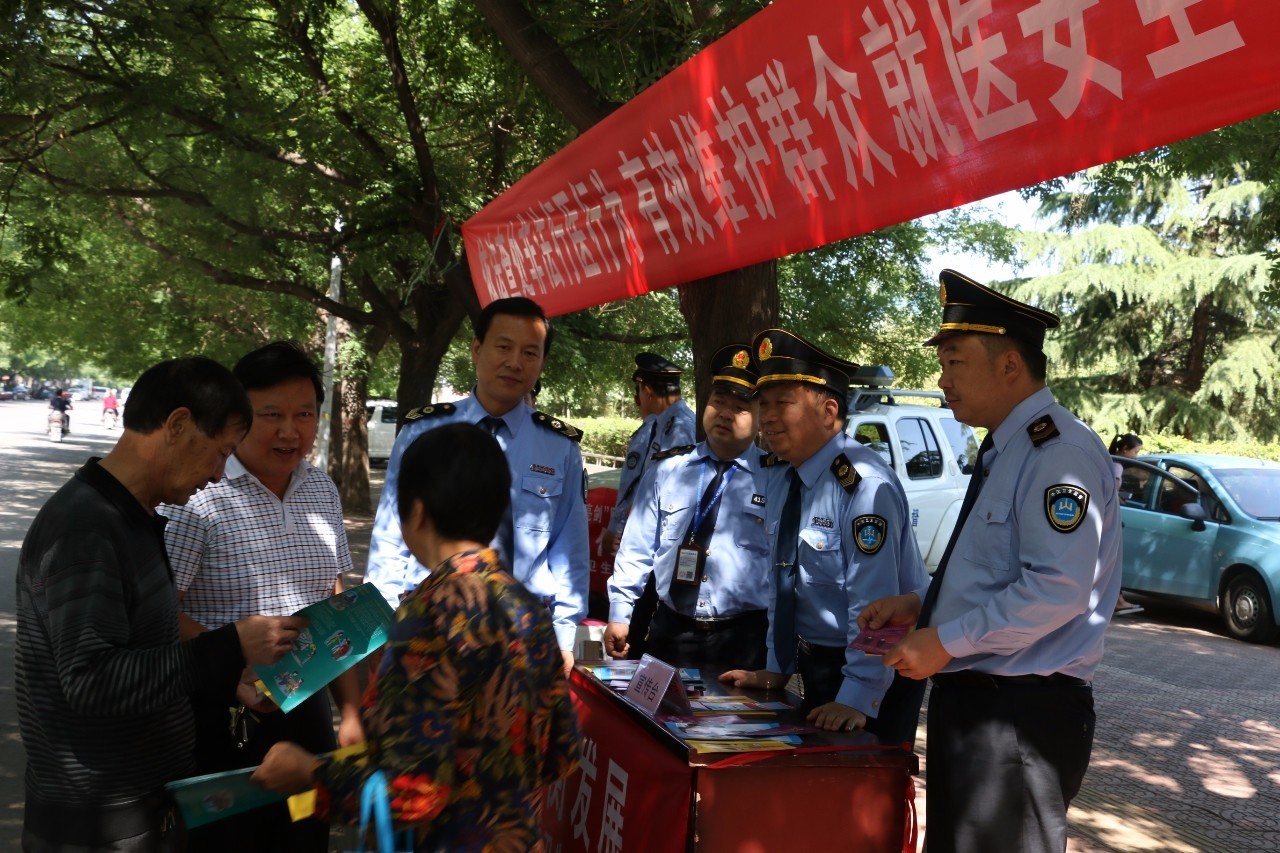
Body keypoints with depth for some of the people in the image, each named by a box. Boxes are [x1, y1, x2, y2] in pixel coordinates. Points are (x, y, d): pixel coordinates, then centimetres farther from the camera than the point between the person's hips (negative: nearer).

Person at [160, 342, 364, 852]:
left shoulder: (321, 490, 6)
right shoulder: (198, 494, -15)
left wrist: (351, 710, 13)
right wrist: (232, 676, -30)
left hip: (307, 710, 6)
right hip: (221, 720, -6)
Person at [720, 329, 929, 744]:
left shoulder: (862, 484, -24)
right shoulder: (781, 478, 3)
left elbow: (874, 603, -28)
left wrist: (857, 698, -29)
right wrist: (776, 668, 10)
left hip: (879, 671, -8)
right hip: (815, 664, 8)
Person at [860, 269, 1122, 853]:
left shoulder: (1059, 451, -17)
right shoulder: (1004, 451, 15)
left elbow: (1057, 590, -26)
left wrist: (947, 640, -21)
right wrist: (921, 606, 10)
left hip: (1021, 711, -10)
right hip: (970, 696, 10)